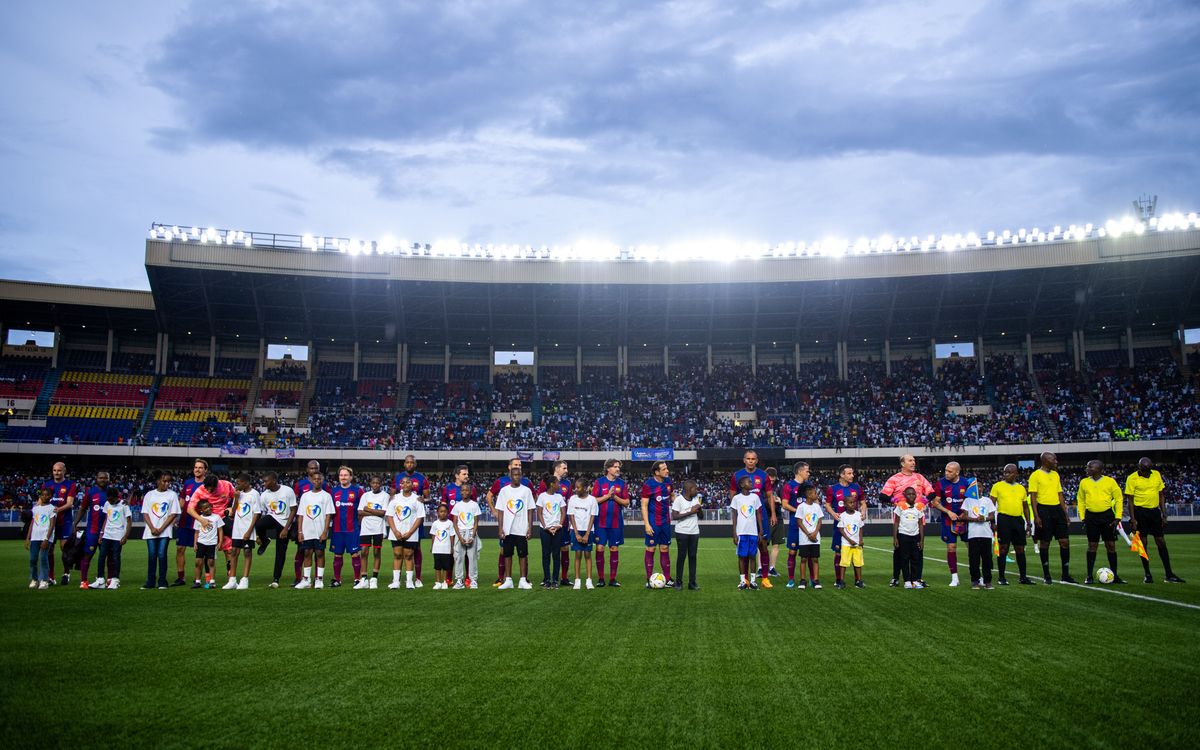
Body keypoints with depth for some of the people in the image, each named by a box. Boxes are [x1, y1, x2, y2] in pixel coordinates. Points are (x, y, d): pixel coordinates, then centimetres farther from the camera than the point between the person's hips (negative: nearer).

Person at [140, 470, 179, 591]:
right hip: (151, 531, 2)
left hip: (165, 531, -2)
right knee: (151, 555, 0)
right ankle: (150, 582, 7)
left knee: (162, 555, -7)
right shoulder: (149, 495, 9)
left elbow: (173, 514, -2)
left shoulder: (172, 495, 2)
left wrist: (161, 529, -8)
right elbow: (145, 514, 6)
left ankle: (162, 582, -1)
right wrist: (152, 528, -8)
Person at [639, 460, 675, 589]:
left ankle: (667, 579, 15)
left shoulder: (668, 481, 4)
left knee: (665, 549, 10)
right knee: (650, 549, 1)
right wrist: (647, 524, -17)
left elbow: (672, 496, 21)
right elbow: (644, 505, -12)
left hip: (665, 522, 6)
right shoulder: (648, 484, -13)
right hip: (653, 523, -6)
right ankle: (649, 580, 8)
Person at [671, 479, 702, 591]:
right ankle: (678, 582, 12)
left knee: (692, 556, 4)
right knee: (682, 556, 0)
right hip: (682, 532, -5)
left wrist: (699, 508, -6)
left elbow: (701, 516, 16)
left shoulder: (696, 498, 11)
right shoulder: (679, 499, -8)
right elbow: (674, 516, -14)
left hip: (694, 532, 5)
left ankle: (692, 583, 8)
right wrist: (690, 512, -17)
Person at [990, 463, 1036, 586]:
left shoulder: (1021, 488, 15)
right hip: (1004, 519, -4)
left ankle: (1023, 577, 15)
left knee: (1020, 549, 7)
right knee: (1003, 548, -4)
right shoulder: (998, 486, 2)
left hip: (1018, 520, 4)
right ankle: (1001, 577, 3)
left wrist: (1028, 522, 12)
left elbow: (1025, 507, 21)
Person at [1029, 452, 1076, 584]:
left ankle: (1065, 575, 8)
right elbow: (1033, 497, -9)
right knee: (1044, 543, 1)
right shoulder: (1035, 475, -5)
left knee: (1065, 541, 1)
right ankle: (1047, 575, 9)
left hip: (1057, 509, 6)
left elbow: (1060, 495, 18)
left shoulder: (1055, 475, 14)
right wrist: (1036, 516, -16)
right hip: (1044, 510, -6)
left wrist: (1065, 515, 13)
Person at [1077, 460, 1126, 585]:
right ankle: (1089, 576, 5)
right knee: (1092, 545, 1)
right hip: (1091, 516, 1)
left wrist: (1117, 517, -4)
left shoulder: (1110, 481, 0)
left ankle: (1114, 575, 12)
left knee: (1111, 545, 3)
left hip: (1107, 515, -1)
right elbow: (1080, 501, 11)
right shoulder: (1084, 482, 7)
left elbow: (1119, 498, 2)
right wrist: (1082, 518, 3)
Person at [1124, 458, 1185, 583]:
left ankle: (1169, 575, 11)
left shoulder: (1157, 475, 5)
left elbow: (1161, 495, 11)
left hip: (1155, 511, 4)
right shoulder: (1132, 478, -8)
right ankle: (1147, 575, 10)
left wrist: (1164, 514, 8)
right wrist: (1132, 519, -11)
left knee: (1161, 542, 6)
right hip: (1140, 512, -4)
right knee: (1142, 542, 2)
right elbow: (1130, 500, -6)